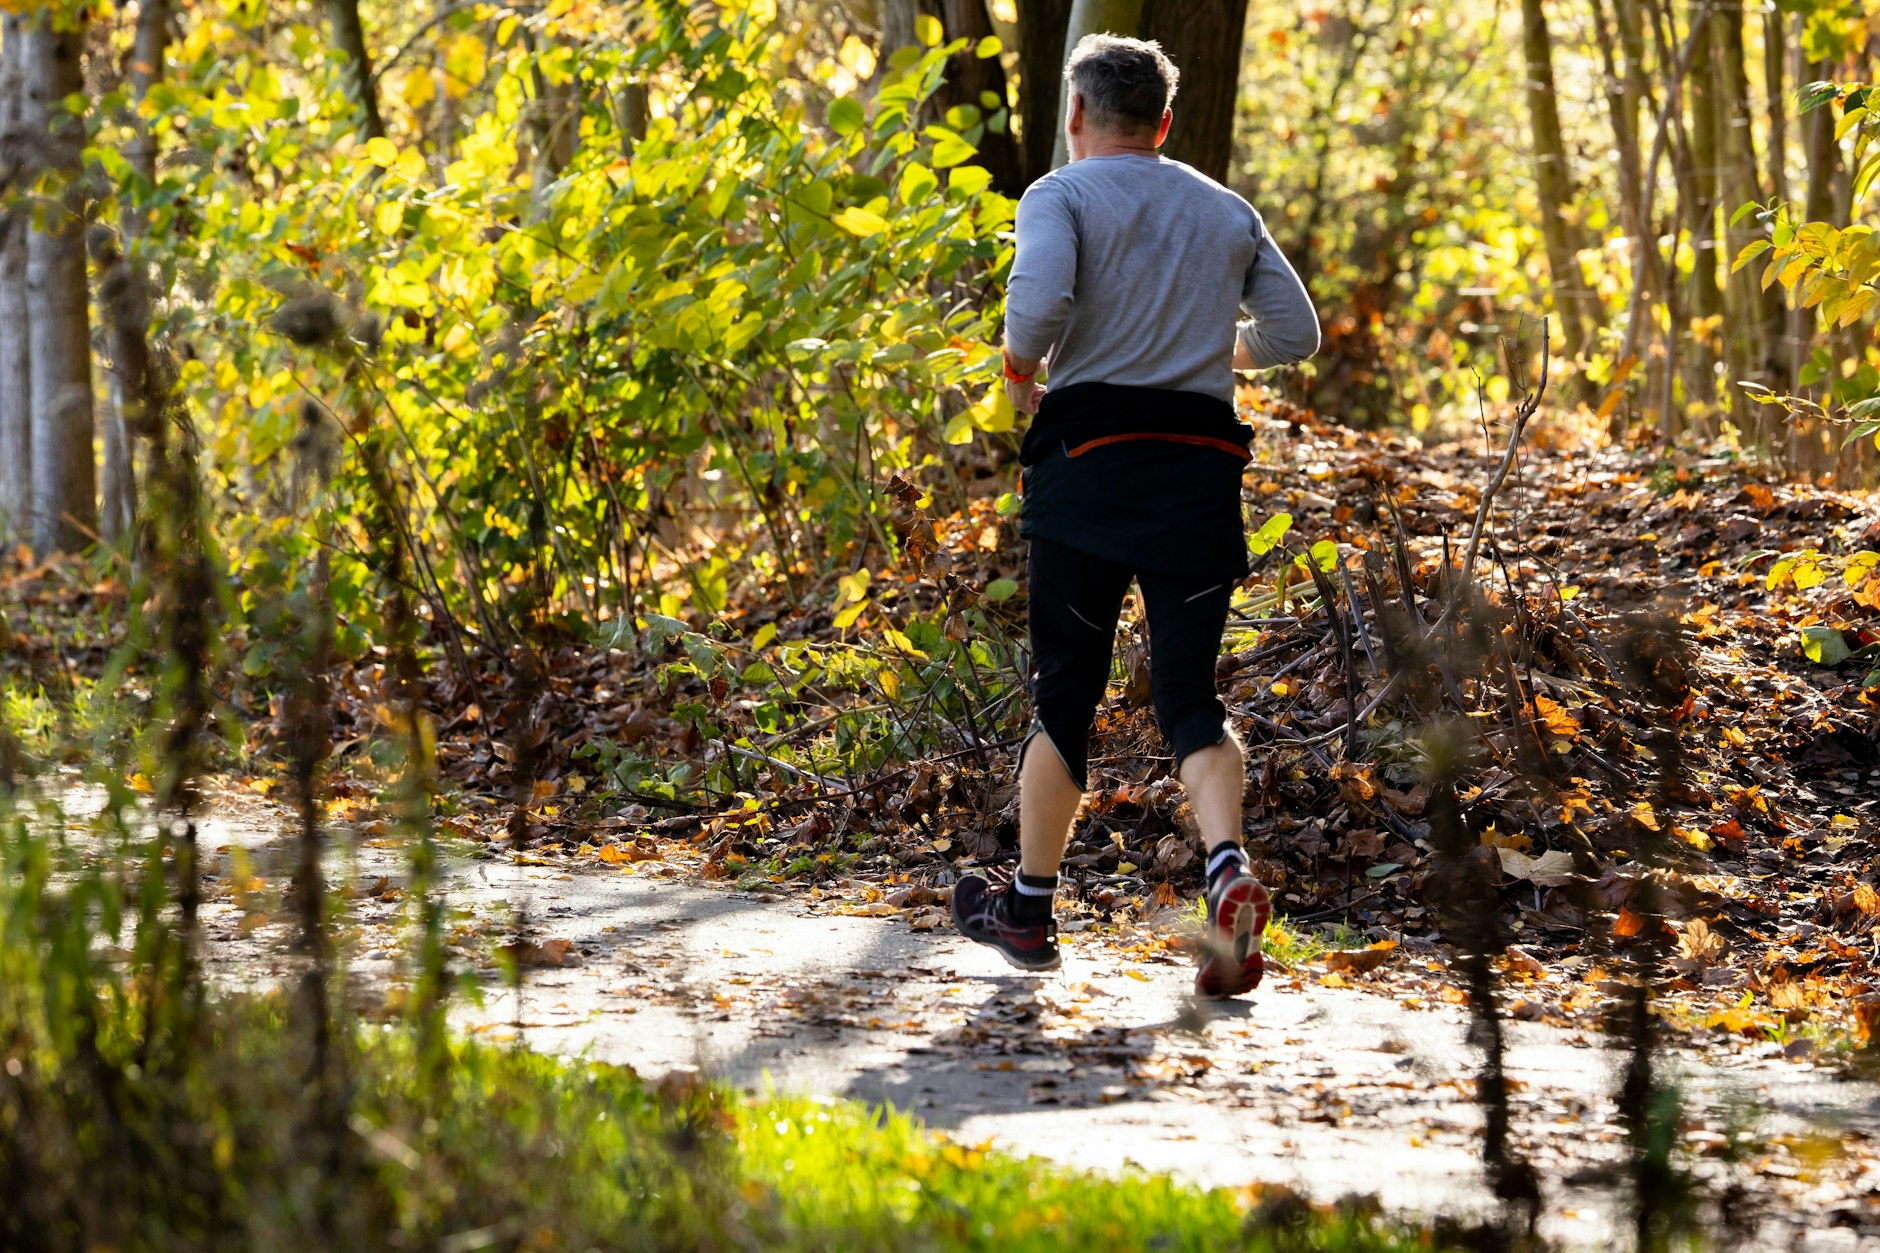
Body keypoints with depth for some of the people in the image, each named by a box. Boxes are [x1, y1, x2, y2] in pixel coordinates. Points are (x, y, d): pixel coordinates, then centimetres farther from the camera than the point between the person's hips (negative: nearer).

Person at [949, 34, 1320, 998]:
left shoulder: (1061, 195, 0)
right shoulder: (1226, 212, 15)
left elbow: (1039, 300, -19)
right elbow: (1294, 333, 12)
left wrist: (1021, 373, 0)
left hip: (1089, 456, -3)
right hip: (1201, 465, 3)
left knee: (1064, 689, 8)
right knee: (1189, 691, 4)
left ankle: (1028, 908, 17)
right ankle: (1229, 873, -22)